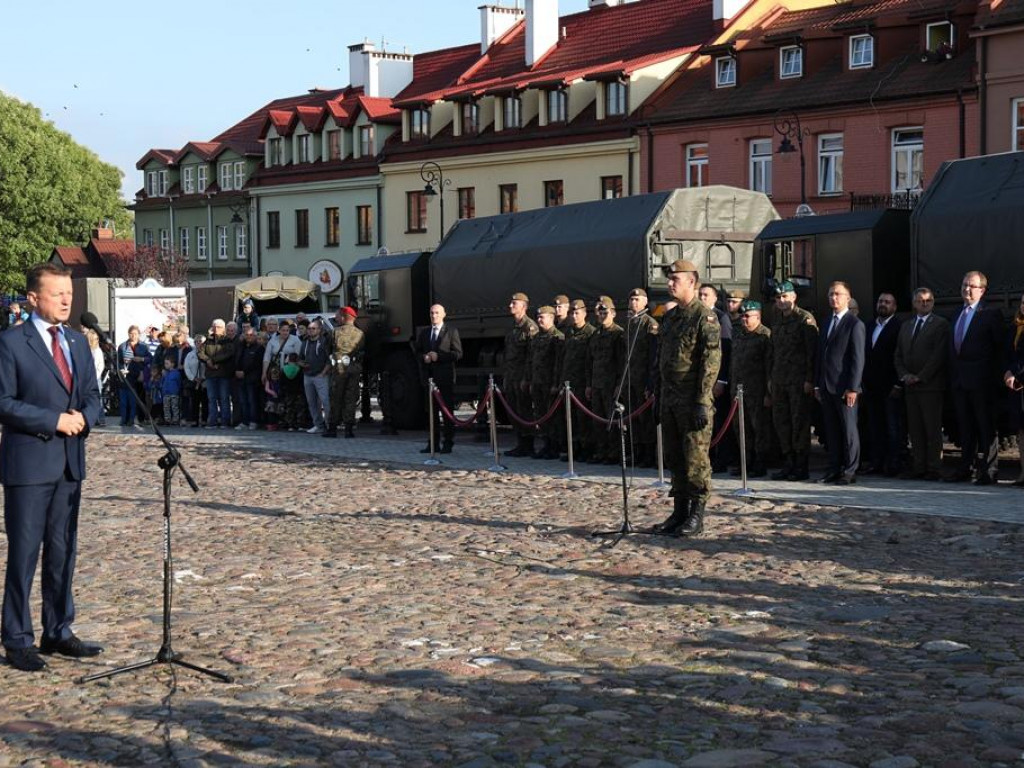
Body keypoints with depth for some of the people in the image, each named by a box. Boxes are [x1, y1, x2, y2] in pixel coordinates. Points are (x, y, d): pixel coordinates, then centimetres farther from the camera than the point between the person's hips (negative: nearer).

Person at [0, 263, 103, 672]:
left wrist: (83, 416, -6)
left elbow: (91, 394, 15)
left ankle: (58, 631, 22)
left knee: (63, 552, 12)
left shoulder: (77, 341, 12)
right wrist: (54, 420, -17)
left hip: (70, 462, 6)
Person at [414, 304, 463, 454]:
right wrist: (424, 357, -3)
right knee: (432, 410, 5)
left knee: (447, 410, -2)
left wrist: (438, 356, -13)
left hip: (445, 376, -4)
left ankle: (448, 443, 1)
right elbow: (418, 352, 20)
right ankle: (434, 443, 9)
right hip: (429, 376, 4)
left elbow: (458, 353, -4)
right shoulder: (423, 332, 17)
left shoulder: (452, 331, 3)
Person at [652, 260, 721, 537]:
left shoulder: (705, 318, -10)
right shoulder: (669, 317, 15)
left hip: (693, 400, -8)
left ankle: (697, 516, 1)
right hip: (670, 399, 8)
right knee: (675, 459, 11)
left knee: (696, 459, -4)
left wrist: (702, 403, -20)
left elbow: (711, 363, -16)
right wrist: (659, 396, 17)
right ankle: (679, 512, 18)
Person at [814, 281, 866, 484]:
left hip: (844, 388, -7)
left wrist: (852, 388, -16)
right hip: (827, 387, 7)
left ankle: (850, 471, 2)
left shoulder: (854, 324, -6)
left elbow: (858, 359, -11)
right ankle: (834, 469, 14)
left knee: (849, 429, -1)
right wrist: (818, 385, 13)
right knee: (831, 430, 9)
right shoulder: (827, 323, 17)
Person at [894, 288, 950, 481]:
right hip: (910, 386, 6)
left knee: (932, 429, -5)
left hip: (931, 385, -6)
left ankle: (934, 469, -3)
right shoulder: (906, 327, 19)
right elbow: (898, 356, 18)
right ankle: (918, 467, 7)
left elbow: (939, 355, -10)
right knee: (915, 430, 5)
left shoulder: (941, 324, -1)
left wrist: (920, 377, -12)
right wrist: (904, 375, 0)